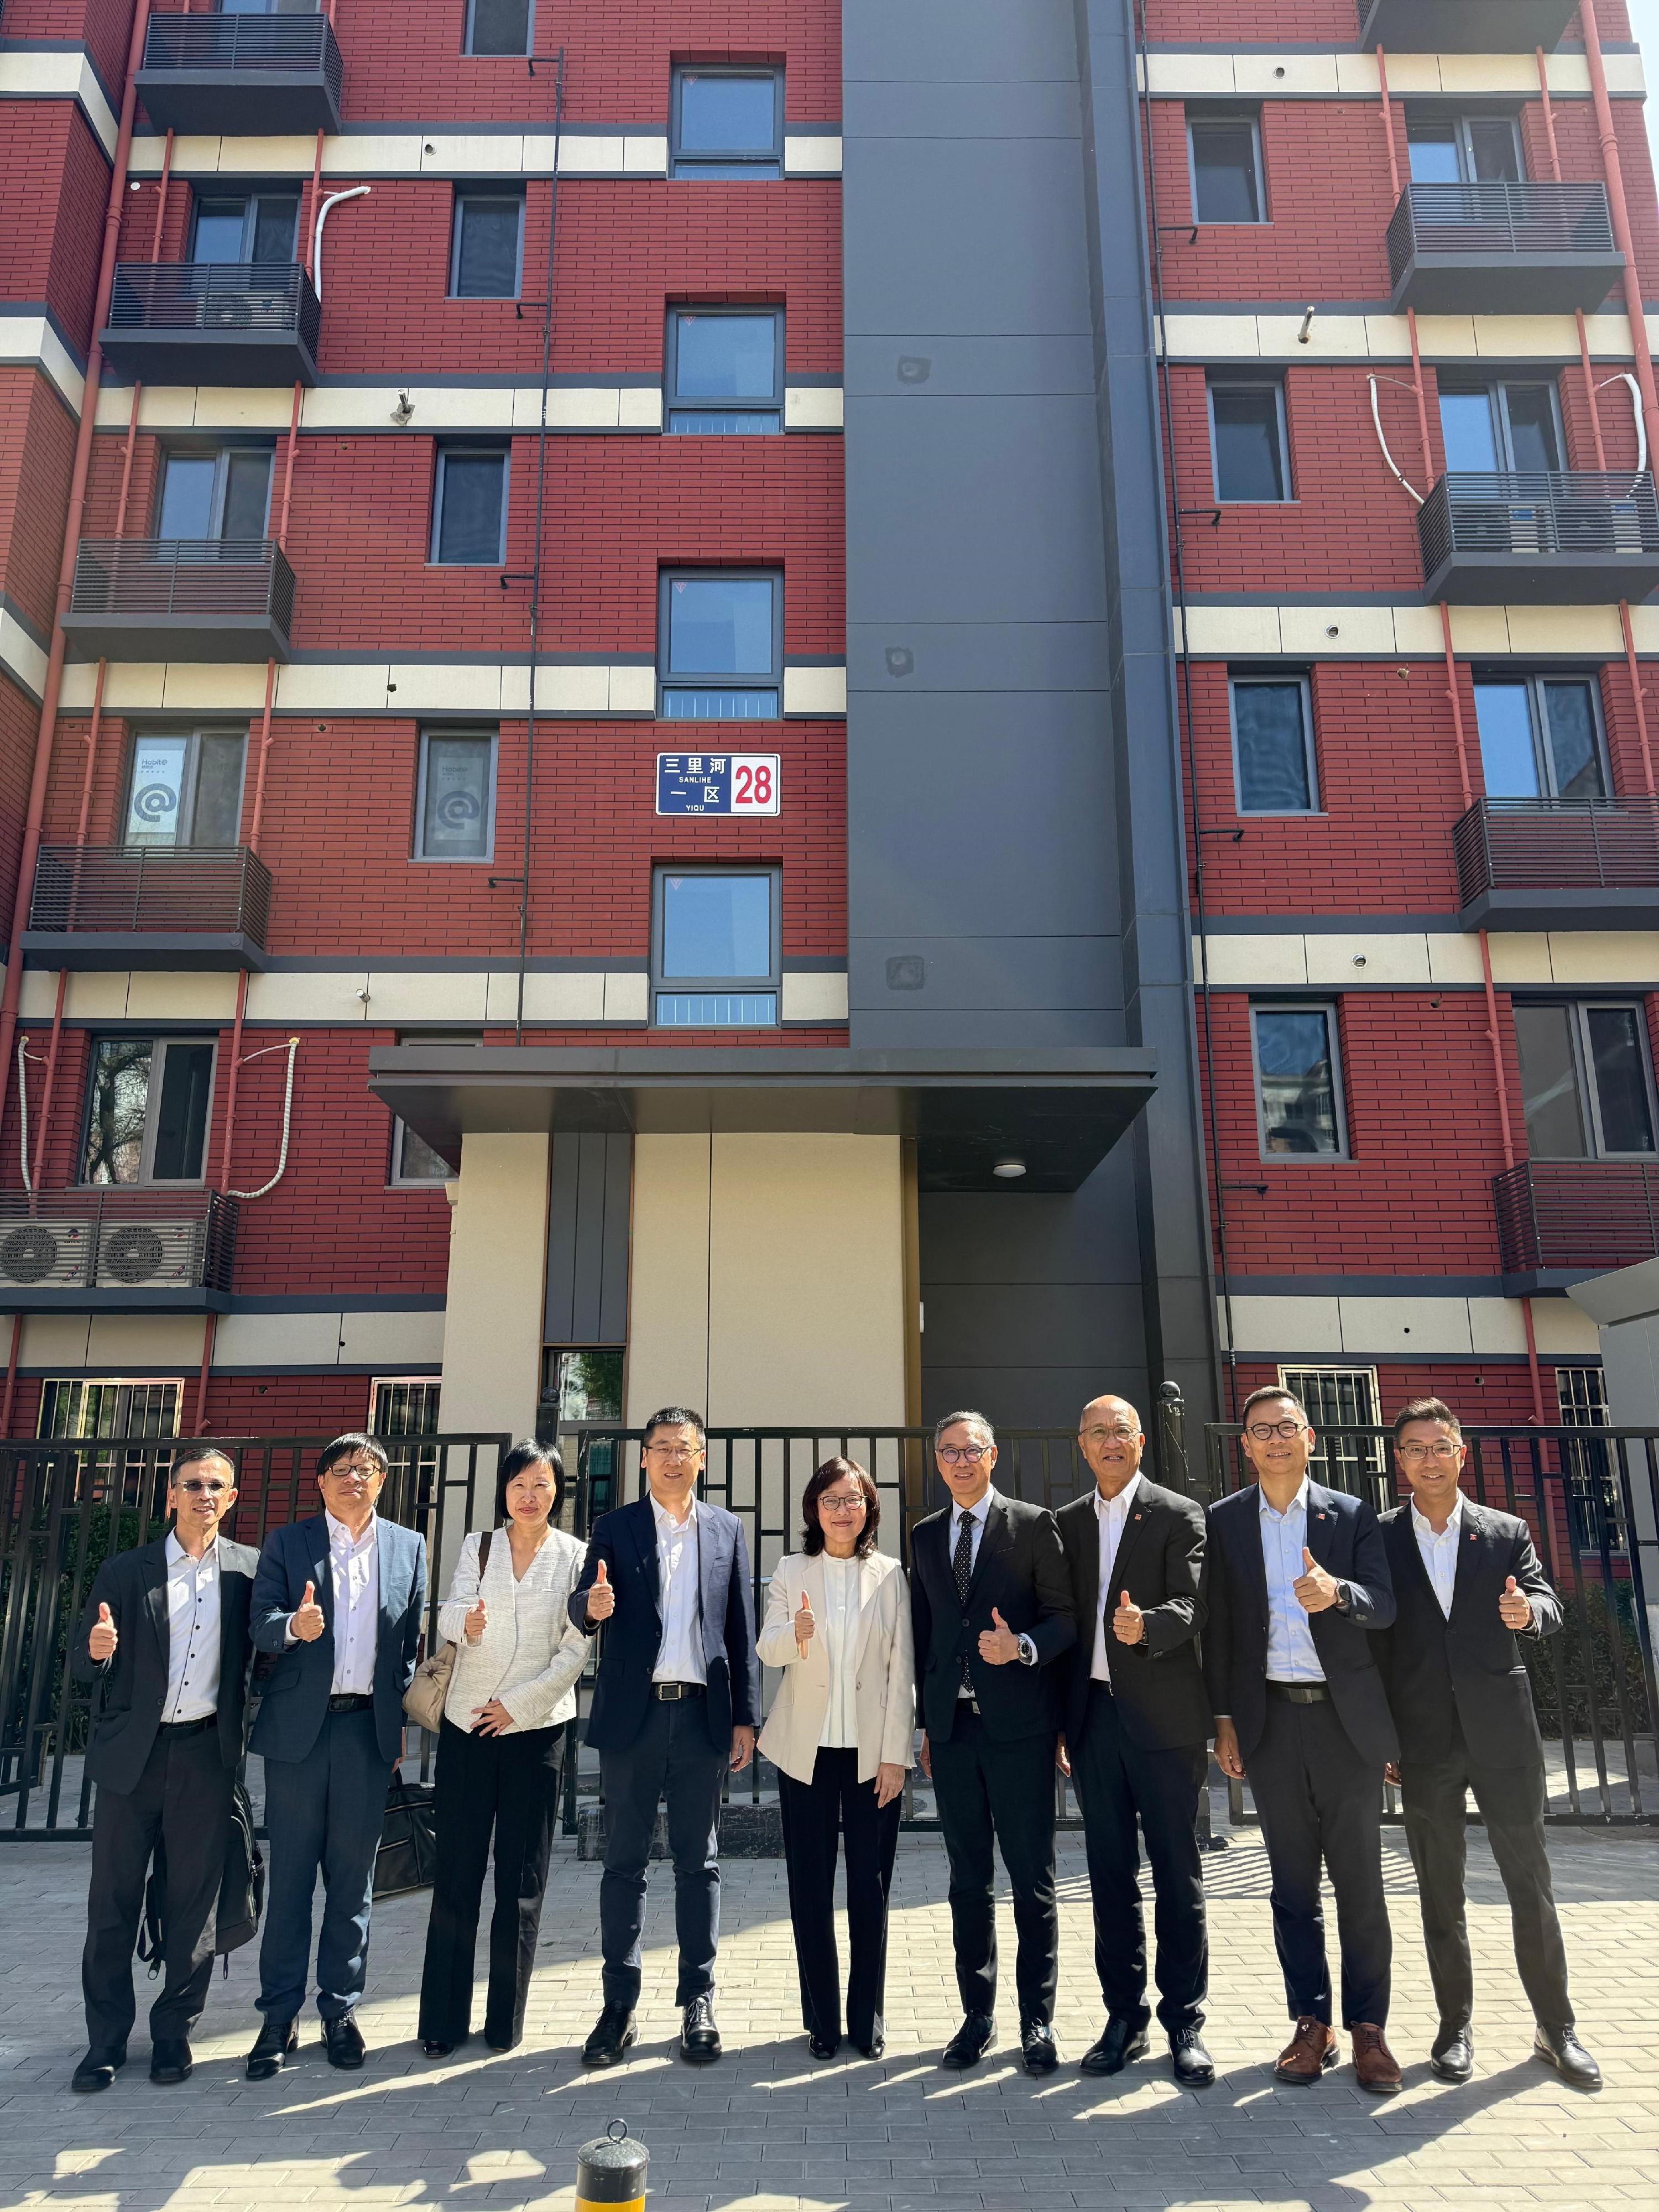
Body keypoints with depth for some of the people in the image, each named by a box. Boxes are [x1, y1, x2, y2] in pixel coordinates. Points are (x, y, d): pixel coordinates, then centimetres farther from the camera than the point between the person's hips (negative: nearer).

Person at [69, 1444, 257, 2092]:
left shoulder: (248, 1568, 1)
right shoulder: (125, 1571, 2)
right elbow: (84, 1668, 1)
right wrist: (96, 1649, -21)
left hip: (207, 1756, 0)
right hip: (132, 1753, 1)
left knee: (194, 1905, 8)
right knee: (112, 1903, 8)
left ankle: (174, 2033, 24)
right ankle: (106, 2039, 23)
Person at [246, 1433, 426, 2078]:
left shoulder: (409, 1547, 8)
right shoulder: (286, 1543, 5)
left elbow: (413, 1640, 8)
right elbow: (260, 1623, -5)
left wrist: (402, 1720, 2)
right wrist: (293, 1625, -27)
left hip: (369, 1729, 1)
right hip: (298, 1727, -1)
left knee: (353, 1879, 9)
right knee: (290, 1875, 5)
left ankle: (340, 2011, 21)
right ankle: (280, 2017, 17)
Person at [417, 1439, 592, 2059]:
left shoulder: (575, 1556, 0)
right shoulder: (477, 1547, 6)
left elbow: (577, 1647, -4)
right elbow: (449, 1616, -9)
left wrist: (518, 1705, -9)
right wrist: (464, 1620, -32)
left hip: (536, 1728, -1)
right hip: (466, 1727, 1)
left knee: (522, 1879, 5)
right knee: (456, 1873, 4)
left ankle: (506, 2019, 17)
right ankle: (442, 2019, 14)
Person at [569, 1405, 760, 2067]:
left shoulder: (727, 1529, 7)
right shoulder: (614, 1527, 4)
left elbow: (741, 1628, 7)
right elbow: (582, 1609, -2)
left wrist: (745, 1716, 3)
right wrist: (591, 1606, -27)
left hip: (701, 1714, 1)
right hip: (632, 1713, -1)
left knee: (699, 1862, 8)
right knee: (624, 1862, 7)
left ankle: (698, 2001, 18)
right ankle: (619, 2004, 17)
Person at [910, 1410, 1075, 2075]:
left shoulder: (1032, 1524, -1)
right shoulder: (925, 1536, 12)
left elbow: (1064, 1614, -3)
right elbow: (922, 1631, 15)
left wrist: (1024, 1646, -22)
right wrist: (923, 1722, 13)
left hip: (1018, 1724, -4)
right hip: (952, 1726, 4)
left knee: (1032, 1879, 3)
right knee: (968, 1880, 11)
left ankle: (1038, 2020, 15)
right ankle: (977, 2015, 22)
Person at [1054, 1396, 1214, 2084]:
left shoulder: (1179, 1516, -2)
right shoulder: (1066, 1523, 11)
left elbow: (1190, 1605, -13)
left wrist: (1146, 1625, -34)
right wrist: (1058, 1722, 9)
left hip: (1164, 1718, -4)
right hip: (1094, 1717, 4)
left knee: (1177, 1874, 4)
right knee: (1110, 1875, 11)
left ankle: (1185, 2023, 16)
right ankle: (1124, 2018, 22)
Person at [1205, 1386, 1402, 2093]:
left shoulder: (1352, 1515, 3)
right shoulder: (1223, 1521, 3)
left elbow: (1383, 1606, -7)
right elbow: (1217, 1625, 5)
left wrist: (1336, 1590, -29)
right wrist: (1224, 1721, 2)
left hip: (1347, 1717, 0)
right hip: (1272, 1718, 1)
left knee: (1360, 1880, 5)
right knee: (1292, 1882, 8)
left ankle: (1367, 2026, 18)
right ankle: (1312, 2022, 20)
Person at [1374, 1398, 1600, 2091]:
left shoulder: (1507, 1533, 6)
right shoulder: (1380, 1539, 2)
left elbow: (1549, 1608, -3)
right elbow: (1372, 1638, 2)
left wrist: (1529, 1610, -28)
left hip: (1502, 1733, 0)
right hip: (1425, 1741, 0)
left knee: (1530, 1884, 6)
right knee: (1440, 1892, 9)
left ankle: (1556, 2029, 21)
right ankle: (1455, 2026, 21)